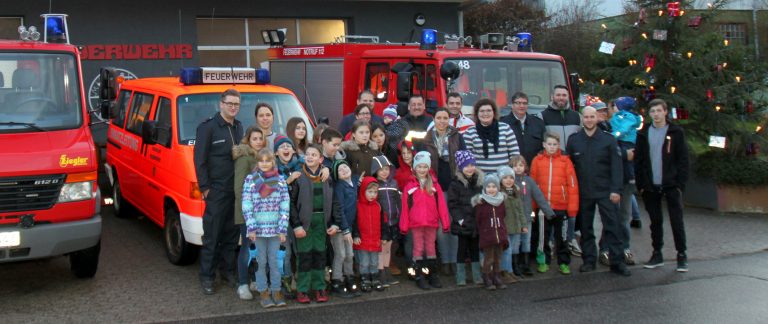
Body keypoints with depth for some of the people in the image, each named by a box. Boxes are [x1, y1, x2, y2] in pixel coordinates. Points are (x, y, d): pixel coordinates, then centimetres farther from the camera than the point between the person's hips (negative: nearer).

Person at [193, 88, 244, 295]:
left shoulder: (239, 128, 14)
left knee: (231, 234, 12)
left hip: (237, 190, 6)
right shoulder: (207, 127, -6)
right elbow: (200, 160, -7)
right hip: (217, 191, -6)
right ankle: (207, 276, 7)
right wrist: (204, 186, -10)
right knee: (212, 236, -1)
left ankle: (228, 271, 23)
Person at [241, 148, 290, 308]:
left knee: (274, 260, 7)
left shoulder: (280, 180, 2)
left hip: (275, 228, 1)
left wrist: (283, 229, -6)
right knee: (261, 261, 7)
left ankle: (276, 290, 18)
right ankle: (263, 292, 17)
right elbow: (246, 206, -3)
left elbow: (285, 207, 0)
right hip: (258, 228, -1)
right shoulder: (250, 179, 0)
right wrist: (251, 227, -10)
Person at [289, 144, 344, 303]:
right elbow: (291, 202, -7)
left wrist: (336, 223, 2)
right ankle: (302, 290, 9)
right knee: (305, 255, -1)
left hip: (322, 221, 3)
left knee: (320, 254, 8)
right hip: (304, 222, -3)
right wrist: (296, 225, -13)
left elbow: (334, 201, 10)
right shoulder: (298, 177, -4)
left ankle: (319, 288, 18)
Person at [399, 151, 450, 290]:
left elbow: (441, 205, 1)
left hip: (432, 223, 1)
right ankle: (420, 277, 11)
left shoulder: (434, 185, 3)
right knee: (418, 248, 6)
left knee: (431, 248, 11)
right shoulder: (410, 186, 0)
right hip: (416, 224, -1)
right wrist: (404, 225, -4)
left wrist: (445, 222, -2)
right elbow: (405, 207, -1)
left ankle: (433, 275, 19)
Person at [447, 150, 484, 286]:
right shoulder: (455, 183, -6)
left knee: (475, 249, 12)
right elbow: (452, 204, -8)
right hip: (463, 223, -3)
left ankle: (477, 275, 21)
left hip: (477, 222, 3)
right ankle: (460, 277, 13)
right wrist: (460, 219, -16)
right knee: (462, 248, 5)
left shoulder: (480, 181, 6)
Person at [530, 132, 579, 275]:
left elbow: (573, 184, -4)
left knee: (561, 236, 9)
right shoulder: (537, 160, 0)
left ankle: (563, 262, 20)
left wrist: (572, 207, -7)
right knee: (544, 235, 12)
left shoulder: (565, 161, -3)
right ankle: (544, 261, 23)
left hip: (561, 206, -1)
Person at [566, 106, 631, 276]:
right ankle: (589, 260, 19)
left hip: (605, 192, -2)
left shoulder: (608, 139, 0)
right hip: (583, 192, 2)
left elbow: (616, 165, -3)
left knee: (612, 226, -4)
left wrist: (615, 190, -10)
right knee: (585, 228, 9)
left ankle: (616, 262, 2)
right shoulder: (573, 140, 6)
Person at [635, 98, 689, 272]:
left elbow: (683, 159, -2)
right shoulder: (644, 134, 8)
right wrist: (641, 184, 0)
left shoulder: (676, 132, 1)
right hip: (651, 186, 3)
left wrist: (680, 184, -9)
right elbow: (638, 160, 7)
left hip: (671, 185, -2)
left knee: (677, 221, -1)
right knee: (655, 222, 10)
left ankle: (681, 255, 7)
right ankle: (657, 254, 18)